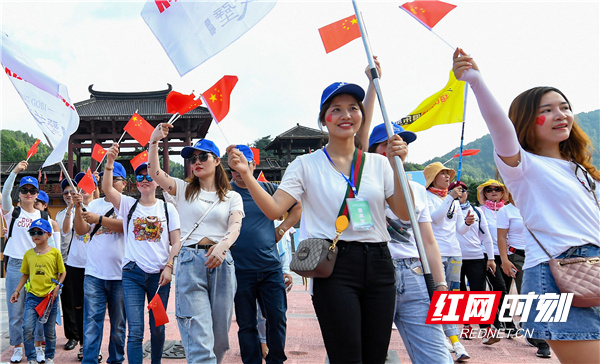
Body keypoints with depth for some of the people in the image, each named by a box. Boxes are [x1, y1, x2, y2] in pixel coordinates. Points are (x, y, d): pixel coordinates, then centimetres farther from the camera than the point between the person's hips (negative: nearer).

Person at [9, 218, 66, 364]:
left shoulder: (55, 252, -2)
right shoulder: (28, 254, 6)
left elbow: (62, 273, 3)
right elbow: (25, 274, 14)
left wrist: (57, 287, -9)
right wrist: (17, 290, 6)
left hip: (50, 297, -2)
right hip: (32, 296, 2)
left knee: (49, 331, 8)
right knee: (27, 328, -10)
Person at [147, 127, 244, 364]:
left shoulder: (232, 197, 13)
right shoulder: (184, 190, 14)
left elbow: (235, 226, -4)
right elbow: (154, 172, 0)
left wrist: (223, 245, -24)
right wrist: (154, 141, -11)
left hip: (221, 263, 2)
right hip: (190, 261, -1)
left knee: (220, 334, 6)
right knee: (198, 337, -12)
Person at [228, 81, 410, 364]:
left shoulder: (378, 163, 10)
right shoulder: (307, 165, 3)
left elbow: (404, 214, 2)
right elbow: (274, 209, -7)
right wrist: (246, 174, -20)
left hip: (378, 264, 4)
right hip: (334, 266, -3)